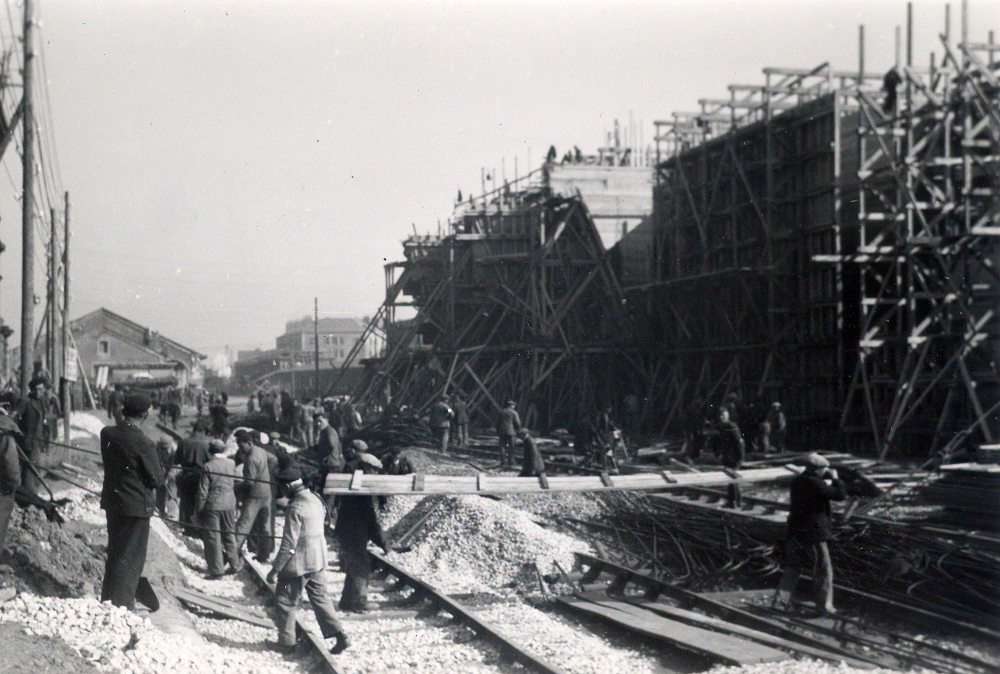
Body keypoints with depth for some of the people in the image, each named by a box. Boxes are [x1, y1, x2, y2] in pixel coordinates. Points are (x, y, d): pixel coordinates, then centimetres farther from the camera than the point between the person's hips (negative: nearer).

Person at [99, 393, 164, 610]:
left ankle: (108, 598, 31)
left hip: (111, 501, 7)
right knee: (132, 555, 3)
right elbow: (157, 478, -14)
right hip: (137, 504, -7)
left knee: (114, 551, 20)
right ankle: (122, 603, 4)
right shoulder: (143, 443, -22)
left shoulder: (107, 434, -3)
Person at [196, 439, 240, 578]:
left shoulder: (207, 467, -13)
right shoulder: (231, 463, -2)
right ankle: (234, 564, 28)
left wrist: (198, 509, -2)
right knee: (229, 534, 18)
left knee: (212, 538, 4)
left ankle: (216, 569, 6)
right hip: (229, 505, 4)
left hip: (212, 505, -4)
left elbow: (202, 491, -10)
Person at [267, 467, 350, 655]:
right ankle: (338, 634, 6)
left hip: (299, 564, -8)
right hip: (318, 561, 8)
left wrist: (275, 569, -15)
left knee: (286, 601, 7)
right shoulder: (315, 500, 6)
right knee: (320, 597, 15)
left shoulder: (295, 508, -20)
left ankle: (285, 642, 15)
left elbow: (289, 543, -21)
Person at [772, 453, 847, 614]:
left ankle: (781, 599, 11)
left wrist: (826, 478, 18)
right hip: (815, 532, -7)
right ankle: (824, 603, 7)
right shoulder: (816, 484, -17)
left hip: (795, 531, 7)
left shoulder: (796, 481, 7)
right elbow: (840, 495, -15)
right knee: (825, 568, 6)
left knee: (792, 567, 14)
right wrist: (836, 479, -1)